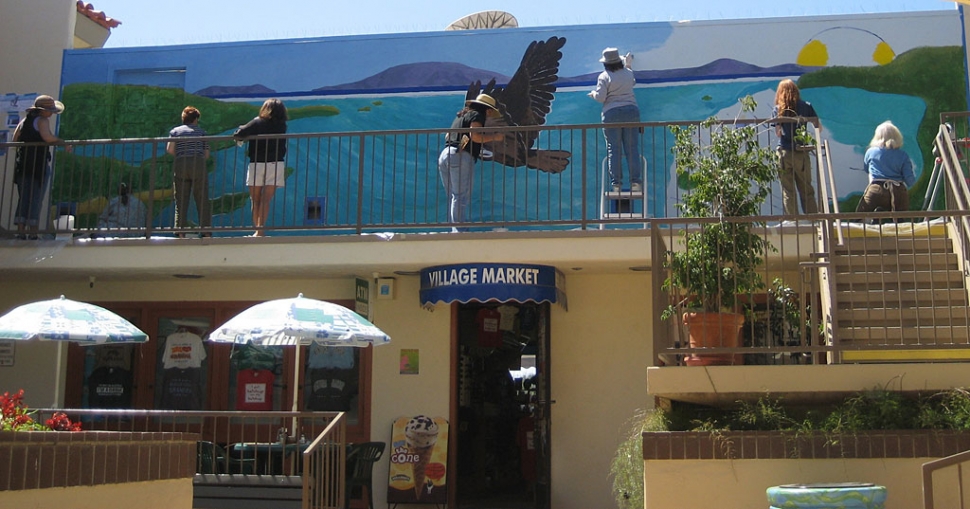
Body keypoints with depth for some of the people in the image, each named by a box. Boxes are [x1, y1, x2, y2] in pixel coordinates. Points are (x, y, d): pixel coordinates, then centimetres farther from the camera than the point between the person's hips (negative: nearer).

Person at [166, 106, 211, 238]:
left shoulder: (175, 131, 13)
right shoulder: (201, 131, 13)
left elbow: (169, 149, -2)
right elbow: (206, 154, 7)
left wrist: (179, 154, 16)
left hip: (180, 166, 1)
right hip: (199, 165, -1)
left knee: (181, 201, 3)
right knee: (203, 200, 2)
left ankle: (180, 232, -4)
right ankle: (206, 230, -3)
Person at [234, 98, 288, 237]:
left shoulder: (257, 123, -1)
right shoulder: (282, 125, 6)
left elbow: (237, 134, -12)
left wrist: (240, 134, 13)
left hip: (256, 164, -1)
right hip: (275, 164, 1)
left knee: (256, 200, 7)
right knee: (266, 199, -4)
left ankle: (258, 230, 5)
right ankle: (260, 229, -14)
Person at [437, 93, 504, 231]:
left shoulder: (461, 115, 27)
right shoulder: (476, 115, 2)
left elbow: (448, 136, 27)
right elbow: (475, 136, -13)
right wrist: (494, 137, -2)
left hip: (444, 155, 8)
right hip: (461, 156, -8)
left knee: (453, 197, 8)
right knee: (461, 197, -11)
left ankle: (453, 228, 3)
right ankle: (459, 230, -18)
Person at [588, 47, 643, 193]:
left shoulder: (604, 77, -6)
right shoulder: (628, 73, 9)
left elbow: (600, 97, -11)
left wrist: (593, 93, 12)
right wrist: (628, 64, 43)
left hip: (612, 114, -3)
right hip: (631, 111, 3)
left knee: (613, 149, 0)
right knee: (632, 148, 3)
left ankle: (616, 183, -2)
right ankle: (635, 181, 0)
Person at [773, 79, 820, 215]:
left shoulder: (777, 109, 1)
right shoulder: (805, 106, 4)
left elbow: (778, 132, -5)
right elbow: (818, 126, 3)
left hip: (784, 153, -1)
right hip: (802, 153, 1)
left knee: (788, 191, 3)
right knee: (806, 190, 9)